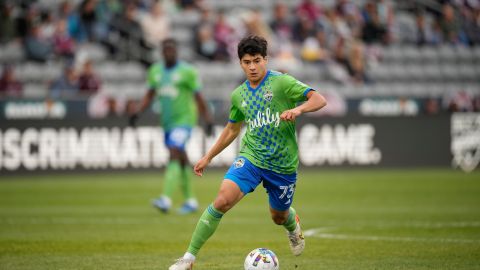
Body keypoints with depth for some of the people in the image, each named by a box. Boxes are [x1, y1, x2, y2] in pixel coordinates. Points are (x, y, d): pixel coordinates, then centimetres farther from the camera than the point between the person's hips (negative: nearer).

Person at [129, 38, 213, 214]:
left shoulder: (187, 71, -8)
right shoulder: (155, 71, 8)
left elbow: (198, 97, -7)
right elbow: (150, 94, 15)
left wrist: (208, 121, -9)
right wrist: (138, 113, 1)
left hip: (184, 120, -6)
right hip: (167, 121, 6)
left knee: (174, 155, -20)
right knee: (181, 160, 12)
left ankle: (166, 199, -29)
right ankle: (191, 201, 23)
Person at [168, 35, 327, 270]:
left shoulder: (282, 82, -9)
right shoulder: (239, 95, 7)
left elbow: (319, 100, -14)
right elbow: (232, 129, 23)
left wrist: (298, 109, -34)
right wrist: (208, 157, 24)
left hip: (283, 163, -2)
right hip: (251, 157, 2)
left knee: (279, 217, 14)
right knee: (222, 200, -20)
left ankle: (293, 225, 56)